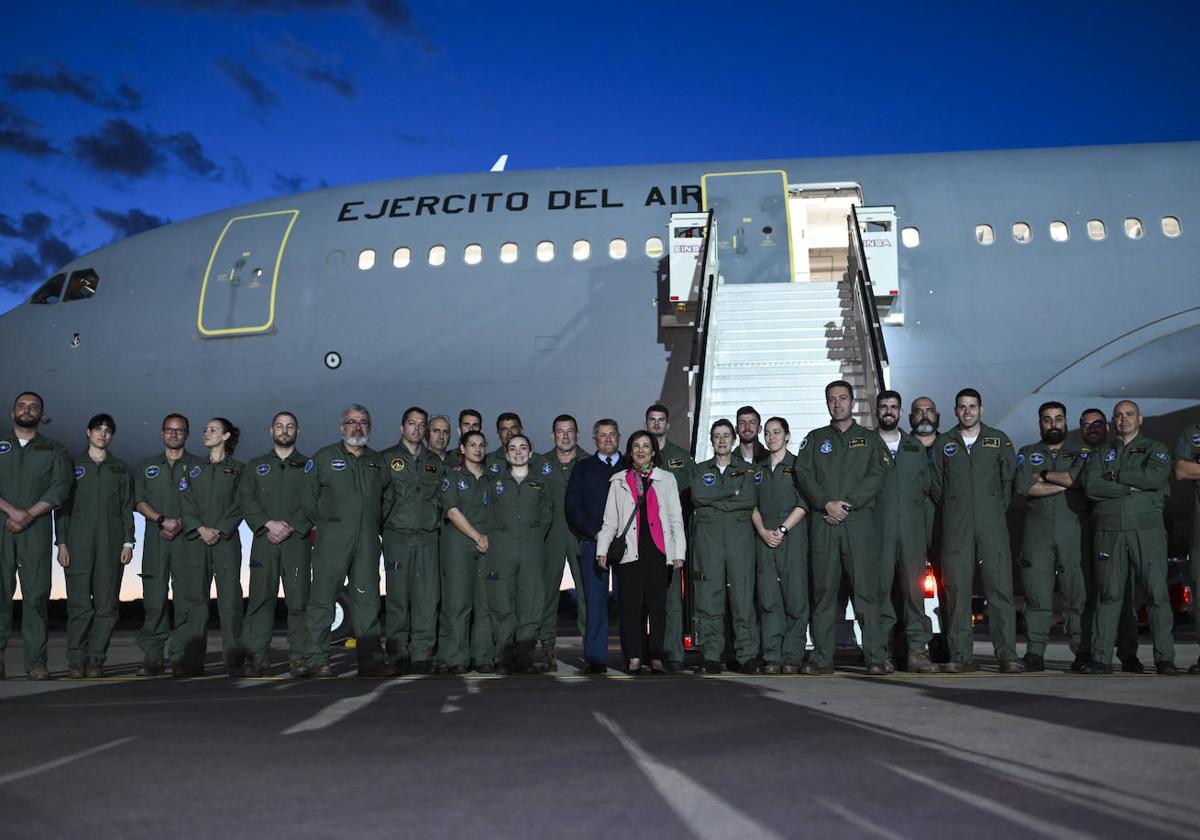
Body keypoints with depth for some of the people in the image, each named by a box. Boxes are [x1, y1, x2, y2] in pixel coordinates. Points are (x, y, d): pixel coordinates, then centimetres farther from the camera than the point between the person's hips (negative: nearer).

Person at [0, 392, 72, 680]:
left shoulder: (54, 450, 15)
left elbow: (61, 487, 1)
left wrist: (29, 514, -11)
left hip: (36, 529, -1)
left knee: (36, 594, -5)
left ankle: (36, 661, -5)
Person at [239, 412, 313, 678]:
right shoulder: (255, 466, 18)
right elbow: (246, 500, 5)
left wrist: (290, 527, -10)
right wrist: (270, 523, -10)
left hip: (297, 540, -1)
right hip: (264, 541, 1)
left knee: (298, 600, -5)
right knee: (260, 598, -3)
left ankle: (298, 658, -3)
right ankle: (258, 658, 0)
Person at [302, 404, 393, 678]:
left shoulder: (378, 461, 15)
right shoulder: (324, 457, 4)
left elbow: (385, 498, 24)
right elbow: (308, 497, 5)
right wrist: (326, 523, 6)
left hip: (367, 542, 4)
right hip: (332, 540, -3)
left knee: (367, 599, 5)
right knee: (323, 598, -3)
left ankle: (371, 660, 8)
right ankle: (317, 660, 4)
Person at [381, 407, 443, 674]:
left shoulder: (434, 462, 17)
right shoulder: (388, 458, 5)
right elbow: (379, 498, 2)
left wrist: (436, 523, 11)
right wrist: (385, 524, -3)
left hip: (428, 539, 3)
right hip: (397, 538, -3)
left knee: (427, 598, -3)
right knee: (398, 598, 0)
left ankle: (422, 655, 2)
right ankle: (398, 654, 10)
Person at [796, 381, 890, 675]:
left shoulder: (870, 440, 15)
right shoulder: (815, 439, 18)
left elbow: (877, 475, 1)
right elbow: (804, 474, 5)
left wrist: (848, 503, -11)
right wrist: (827, 504, -10)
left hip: (858, 521, -1)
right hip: (823, 522, 1)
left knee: (866, 590, -7)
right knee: (823, 592, 1)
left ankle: (876, 658, -6)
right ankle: (822, 658, 5)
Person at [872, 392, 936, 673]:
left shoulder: (916, 447, 19)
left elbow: (926, 485, 17)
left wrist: (917, 510, 6)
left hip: (912, 529, 2)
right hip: (878, 530, -2)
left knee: (914, 588, -2)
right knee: (881, 587, -4)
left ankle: (917, 650, 0)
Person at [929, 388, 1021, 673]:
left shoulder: (999, 440, 12)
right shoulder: (944, 443, 13)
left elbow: (1009, 478, 12)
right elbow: (935, 484, 15)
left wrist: (998, 509, 8)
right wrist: (953, 510, 10)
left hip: (992, 523, 0)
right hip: (956, 525, 1)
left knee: (1000, 587, -6)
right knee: (957, 589, -2)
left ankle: (1007, 655, -3)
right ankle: (961, 656, 2)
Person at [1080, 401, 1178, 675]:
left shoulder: (1155, 449, 12)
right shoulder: (1101, 453, 17)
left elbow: (1155, 476, -10)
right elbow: (1091, 487, -1)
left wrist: (1116, 475, -3)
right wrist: (1132, 487, -7)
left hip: (1147, 529, -1)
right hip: (1109, 531, 1)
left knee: (1157, 593, -5)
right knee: (1109, 595, 0)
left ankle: (1164, 658, 1)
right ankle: (1101, 658, 1)